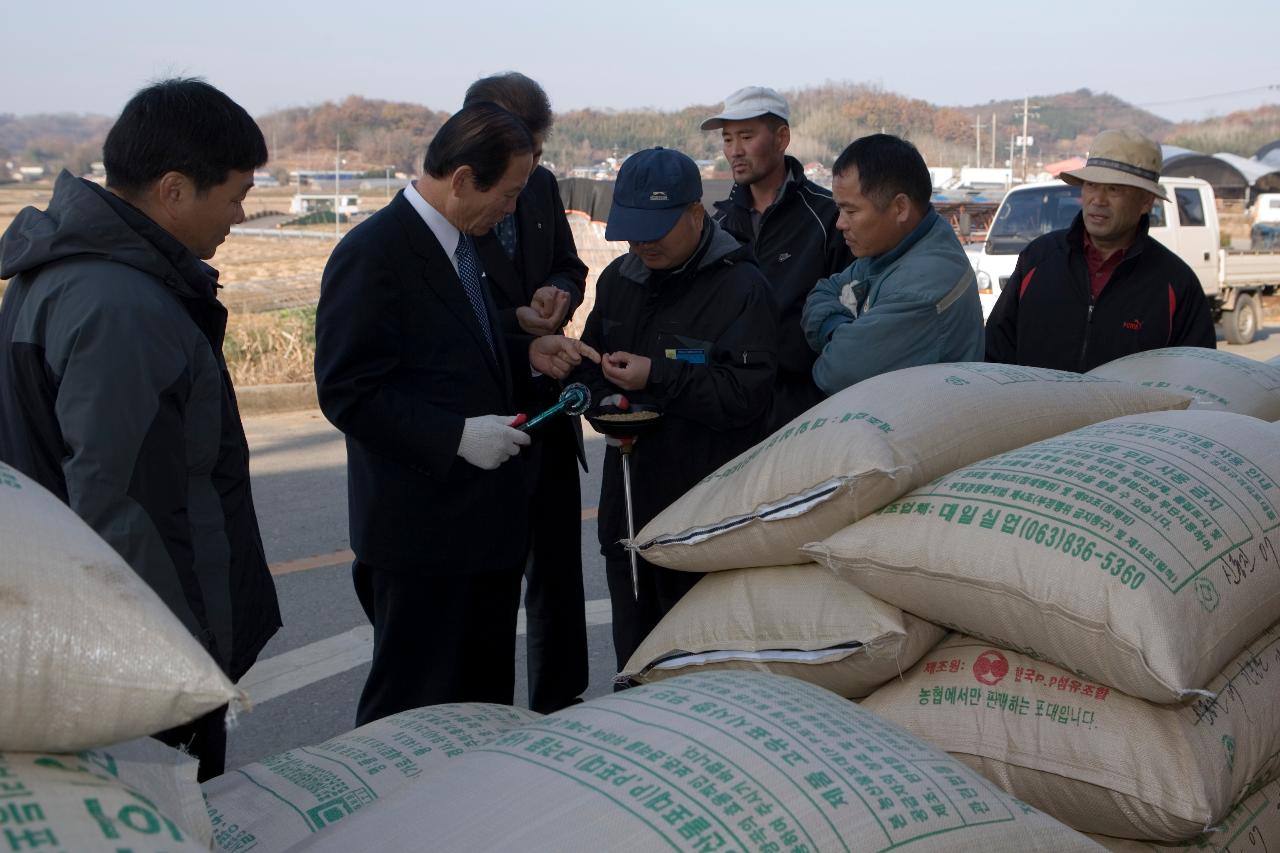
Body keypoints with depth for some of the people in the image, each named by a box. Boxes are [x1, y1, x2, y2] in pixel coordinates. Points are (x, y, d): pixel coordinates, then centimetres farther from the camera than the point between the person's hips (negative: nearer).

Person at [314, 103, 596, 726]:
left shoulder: (462, 244, 12)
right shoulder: (372, 254, -17)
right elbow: (347, 393, -20)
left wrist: (526, 354, 6)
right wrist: (458, 436, -24)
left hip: (486, 514, 9)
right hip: (422, 530, -9)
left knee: (487, 691, 20)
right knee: (414, 700, 4)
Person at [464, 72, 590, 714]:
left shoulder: (541, 187, 4)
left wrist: (559, 292, -6)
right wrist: (517, 322, -23)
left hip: (549, 409, 7)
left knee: (558, 570, 17)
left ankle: (560, 705, 33)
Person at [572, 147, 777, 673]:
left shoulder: (741, 286, -11)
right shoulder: (619, 279, 12)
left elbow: (747, 393, -19)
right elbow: (591, 365, 22)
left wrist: (657, 379, -22)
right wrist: (605, 402, 0)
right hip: (628, 500, 7)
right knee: (633, 653, 18)